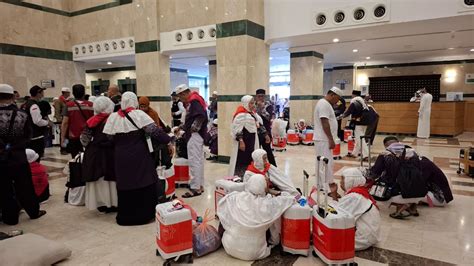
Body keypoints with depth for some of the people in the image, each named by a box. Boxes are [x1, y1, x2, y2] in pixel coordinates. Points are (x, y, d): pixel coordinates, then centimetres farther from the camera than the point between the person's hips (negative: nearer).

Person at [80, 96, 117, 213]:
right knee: (110, 179, 4)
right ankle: (111, 204, 10)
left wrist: (91, 146, 18)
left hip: (94, 153, 5)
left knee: (97, 180, 10)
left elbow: (84, 138, 5)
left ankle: (101, 203, 19)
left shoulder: (91, 121, 4)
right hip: (108, 153, -4)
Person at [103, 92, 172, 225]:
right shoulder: (139, 114, -7)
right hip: (139, 156, -3)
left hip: (121, 157, 4)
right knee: (143, 184, 7)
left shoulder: (113, 117, 3)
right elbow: (155, 131, -12)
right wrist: (168, 140, -5)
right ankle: (144, 214, 14)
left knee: (125, 184, 13)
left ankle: (125, 216, 23)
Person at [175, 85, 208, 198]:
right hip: (196, 135, 11)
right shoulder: (192, 101, 16)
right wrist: (182, 127, 17)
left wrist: (193, 129, -20)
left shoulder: (194, 101, -15)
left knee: (194, 162, -7)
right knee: (199, 161, 14)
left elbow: (201, 116, -28)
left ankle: (195, 188, -1)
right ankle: (200, 185, 23)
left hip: (195, 135, -11)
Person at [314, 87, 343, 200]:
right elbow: (325, 123, -21)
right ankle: (332, 187, -9)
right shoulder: (324, 104, -14)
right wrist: (331, 140, -20)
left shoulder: (326, 104, 19)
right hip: (324, 140, -11)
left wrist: (331, 140, 18)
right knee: (327, 163, -10)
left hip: (324, 140, 11)